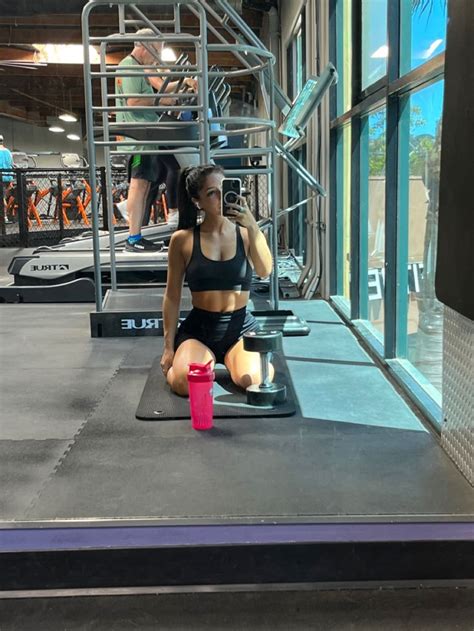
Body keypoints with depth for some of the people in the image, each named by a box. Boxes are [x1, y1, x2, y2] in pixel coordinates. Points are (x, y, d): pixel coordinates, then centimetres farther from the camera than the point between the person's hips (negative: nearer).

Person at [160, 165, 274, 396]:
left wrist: (253, 227, -26)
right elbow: (172, 296, 4)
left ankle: (231, 360, 10)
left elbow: (265, 271, -16)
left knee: (253, 379, -28)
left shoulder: (246, 233, 1)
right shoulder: (183, 240, -1)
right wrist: (169, 346, 2)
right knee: (185, 383, -26)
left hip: (241, 327, 0)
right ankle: (205, 359, 11)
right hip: (199, 327, 0)